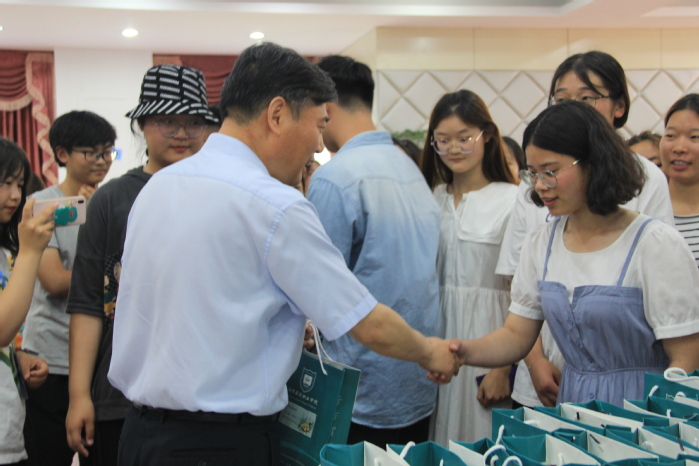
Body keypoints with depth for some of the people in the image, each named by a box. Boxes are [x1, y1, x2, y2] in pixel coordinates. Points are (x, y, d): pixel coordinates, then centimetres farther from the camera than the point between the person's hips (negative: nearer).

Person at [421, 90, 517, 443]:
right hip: (436, 338, 5)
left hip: (487, 337, -5)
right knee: (435, 451, 10)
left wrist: (504, 367, -12)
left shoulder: (513, 200, -7)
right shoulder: (433, 199, 10)